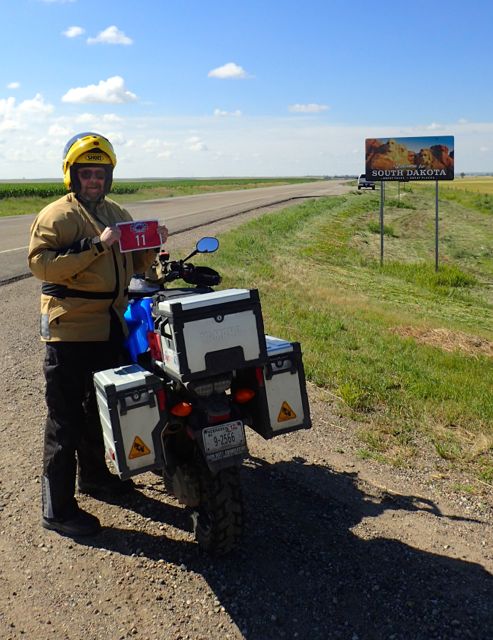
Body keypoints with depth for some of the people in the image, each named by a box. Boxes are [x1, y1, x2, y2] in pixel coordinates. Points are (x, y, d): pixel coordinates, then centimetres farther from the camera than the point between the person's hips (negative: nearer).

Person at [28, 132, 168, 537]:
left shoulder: (117, 214, 14)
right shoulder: (57, 216, -9)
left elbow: (131, 267, 17)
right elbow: (41, 264, -23)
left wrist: (152, 246, -2)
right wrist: (96, 246, -29)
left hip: (110, 326, 8)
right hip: (70, 330, -8)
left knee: (102, 408, 21)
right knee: (66, 420, -2)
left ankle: (93, 474, 41)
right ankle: (57, 508, 10)